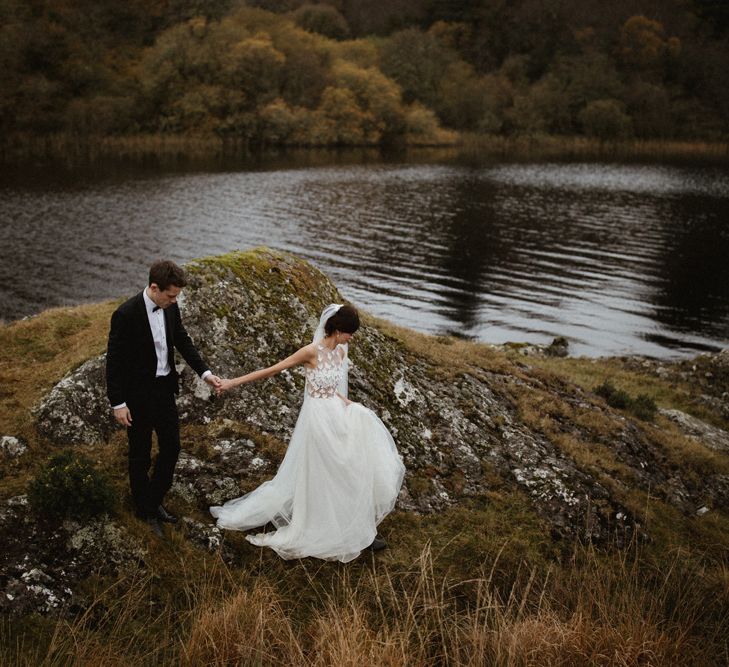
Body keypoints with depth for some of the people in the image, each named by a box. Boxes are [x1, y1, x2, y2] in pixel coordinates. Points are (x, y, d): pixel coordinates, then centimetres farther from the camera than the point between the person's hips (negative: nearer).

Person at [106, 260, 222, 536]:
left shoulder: (170, 308, -5)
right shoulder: (126, 314, -24)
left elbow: (183, 341, 9)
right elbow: (114, 361, -18)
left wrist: (205, 372, -1)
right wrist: (118, 404, -16)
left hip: (164, 389, 6)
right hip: (137, 394, -6)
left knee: (171, 447, 12)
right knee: (141, 454, 11)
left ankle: (154, 500, 34)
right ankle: (144, 508, 32)